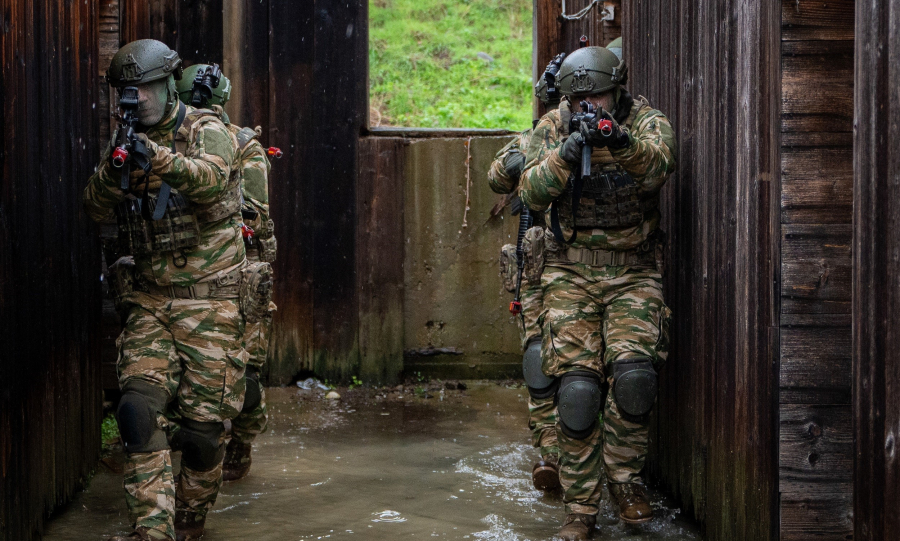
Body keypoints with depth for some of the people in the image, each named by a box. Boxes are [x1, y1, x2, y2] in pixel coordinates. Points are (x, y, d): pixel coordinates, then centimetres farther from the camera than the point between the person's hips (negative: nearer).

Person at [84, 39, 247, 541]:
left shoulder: (206, 131, -6)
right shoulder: (129, 138, 10)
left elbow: (211, 178, -29)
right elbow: (96, 207, -2)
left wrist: (155, 157, -46)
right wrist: (114, 167, -23)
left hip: (208, 301, -4)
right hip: (149, 302, 4)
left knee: (204, 425, 0)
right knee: (139, 410, -13)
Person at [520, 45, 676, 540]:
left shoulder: (646, 122, -5)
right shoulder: (552, 129, 1)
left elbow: (658, 167, -27)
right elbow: (532, 193, -12)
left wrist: (621, 142, -47)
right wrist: (566, 153, -29)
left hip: (634, 271, -1)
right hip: (571, 272, 1)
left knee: (633, 376, -18)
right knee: (577, 389, -7)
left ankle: (624, 478, 7)